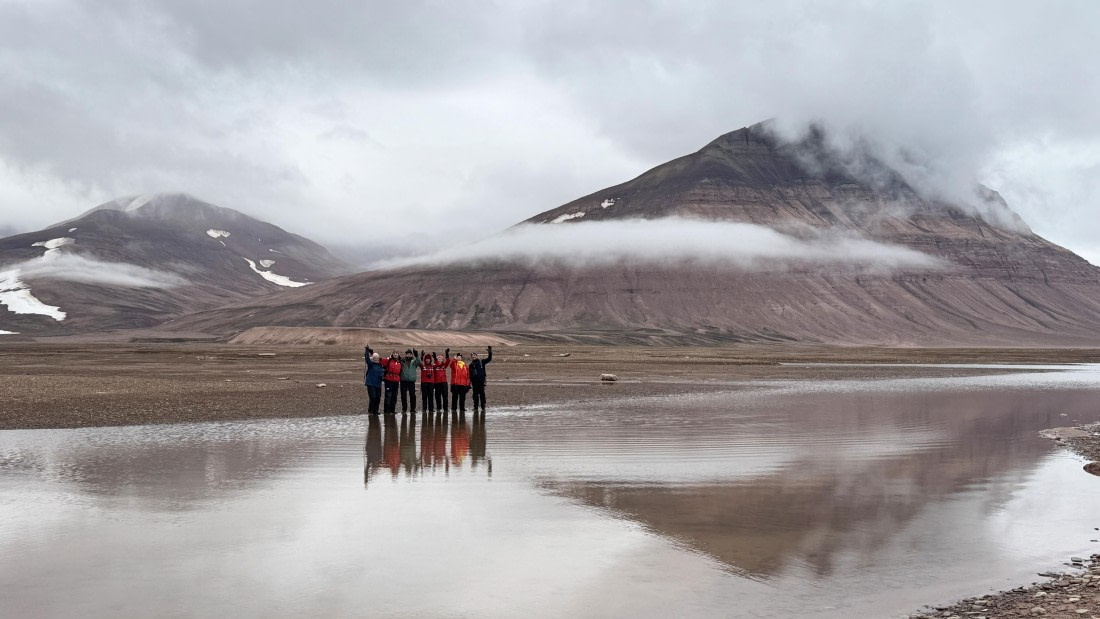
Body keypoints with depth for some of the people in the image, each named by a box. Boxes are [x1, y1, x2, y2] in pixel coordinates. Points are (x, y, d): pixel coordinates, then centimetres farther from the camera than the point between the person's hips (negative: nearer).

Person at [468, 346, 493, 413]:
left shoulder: (481, 362, 6)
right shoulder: (471, 365, 10)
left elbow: (489, 359, 0)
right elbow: (470, 374, 9)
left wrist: (490, 352, -12)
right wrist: (470, 381, 2)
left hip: (481, 381, -1)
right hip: (475, 382, 1)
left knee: (482, 394, 1)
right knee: (475, 395, 3)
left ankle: (483, 407, 5)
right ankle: (475, 408, 8)